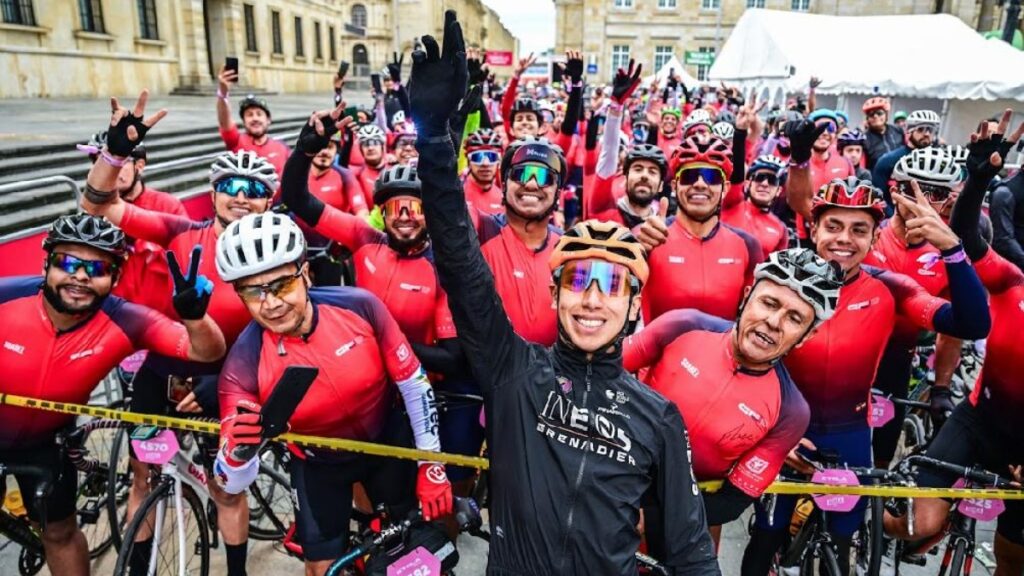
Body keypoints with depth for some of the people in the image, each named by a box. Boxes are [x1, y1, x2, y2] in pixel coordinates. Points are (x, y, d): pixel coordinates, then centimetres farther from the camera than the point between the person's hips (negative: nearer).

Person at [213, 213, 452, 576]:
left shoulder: (359, 307, -28)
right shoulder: (244, 365, -28)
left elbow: (415, 385, -15)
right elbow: (231, 485, -24)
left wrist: (431, 465, -11)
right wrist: (237, 451, -47)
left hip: (388, 441, 1)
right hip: (318, 464, 0)